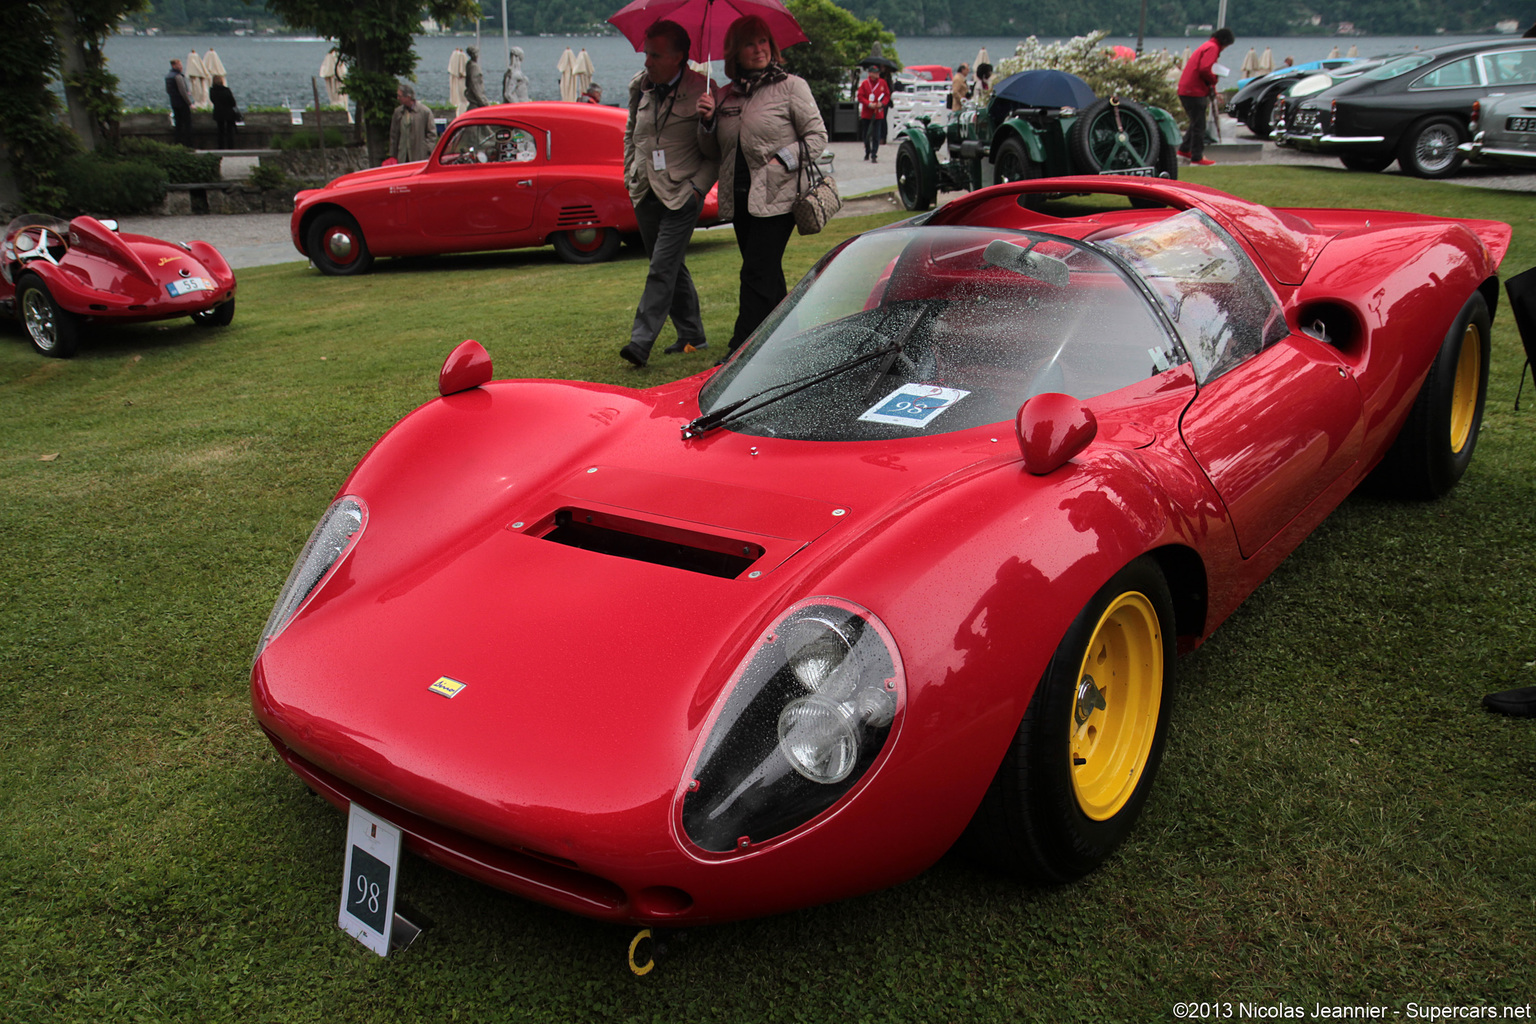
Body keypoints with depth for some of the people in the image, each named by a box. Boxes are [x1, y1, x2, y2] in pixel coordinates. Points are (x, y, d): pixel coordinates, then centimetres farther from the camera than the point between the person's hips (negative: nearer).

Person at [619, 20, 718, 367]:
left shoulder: (702, 91, -10)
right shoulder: (640, 86, 7)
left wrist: (697, 186, -13)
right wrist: (630, 175, 14)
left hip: (681, 196, -6)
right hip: (645, 194, 6)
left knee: (663, 268, -12)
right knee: (671, 267, 14)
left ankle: (641, 341, -13)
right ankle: (692, 334, 26)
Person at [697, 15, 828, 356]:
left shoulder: (791, 86, -1)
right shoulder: (726, 96, 13)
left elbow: (817, 136, 0)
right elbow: (713, 150, 17)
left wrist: (784, 159, -13)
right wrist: (707, 121, -2)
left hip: (776, 197, -6)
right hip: (738, 198, 6)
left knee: (757, 275, -11)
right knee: (766, 276, 13)